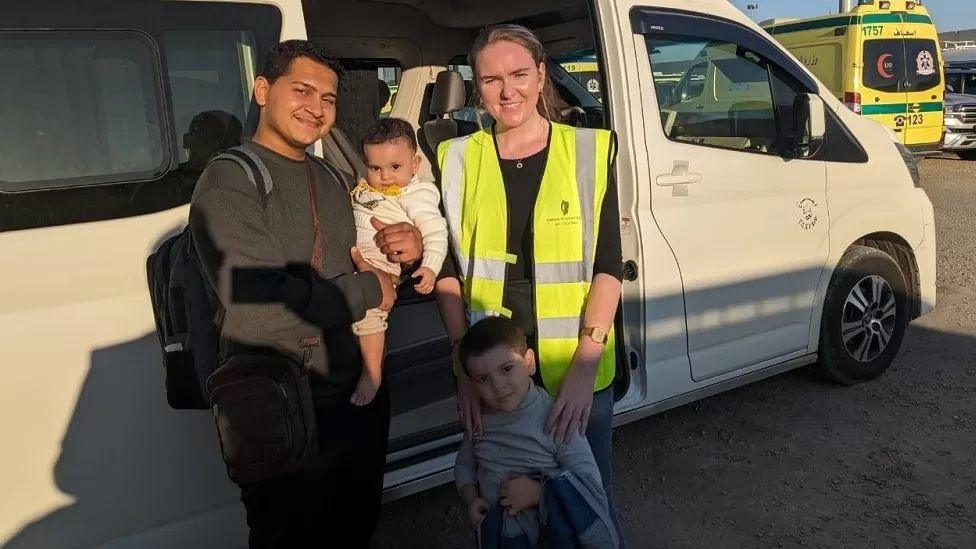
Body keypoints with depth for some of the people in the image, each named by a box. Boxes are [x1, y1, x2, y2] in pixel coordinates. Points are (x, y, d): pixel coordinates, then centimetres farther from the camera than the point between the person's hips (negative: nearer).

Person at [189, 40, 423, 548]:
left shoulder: (331, 182, 10)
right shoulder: (229, 181, -13)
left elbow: (360, 262, 18)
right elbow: (260, 301, -26)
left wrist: (408, 249, -5)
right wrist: (369, 290, -14)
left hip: (361, 397, 7)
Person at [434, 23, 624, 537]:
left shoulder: (590, 150, -3)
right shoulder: (457, 159, 1)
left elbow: (608, 265, -6)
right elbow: (448, 271, 2)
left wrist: (584, 364, -15)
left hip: (579, 368, -1)